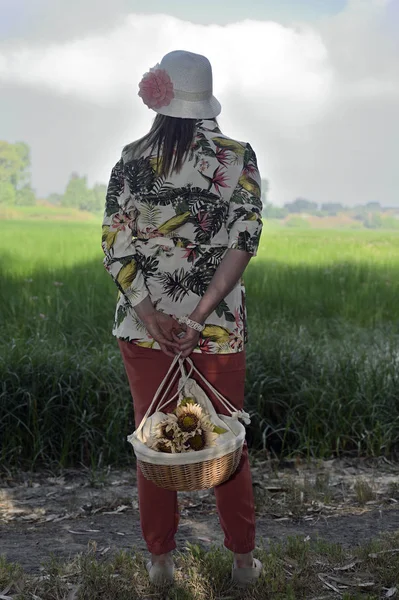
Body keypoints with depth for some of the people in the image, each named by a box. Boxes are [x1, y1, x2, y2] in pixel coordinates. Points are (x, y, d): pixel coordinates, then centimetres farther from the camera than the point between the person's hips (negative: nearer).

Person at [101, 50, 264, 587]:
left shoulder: (131, 160, -3)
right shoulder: (239, 156, -6)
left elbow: (115, 242, -8)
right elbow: (245, 239, -15)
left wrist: (148, 313, -12)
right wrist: (201, 315, -17)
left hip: (144, 325, 1)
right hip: (219, 327, 0)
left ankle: (160, 558, 29)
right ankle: (243, 559, 28)